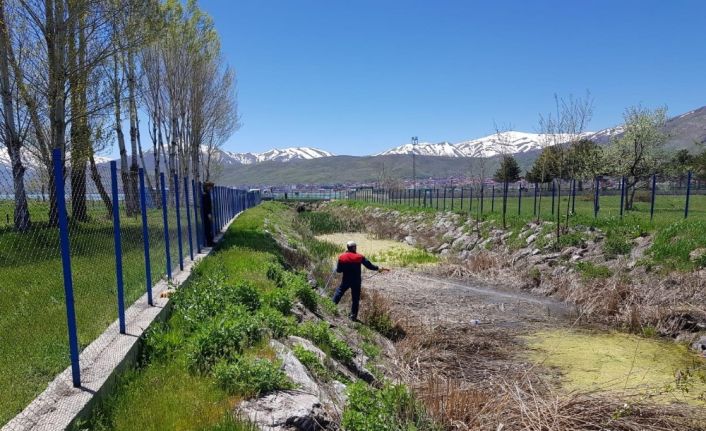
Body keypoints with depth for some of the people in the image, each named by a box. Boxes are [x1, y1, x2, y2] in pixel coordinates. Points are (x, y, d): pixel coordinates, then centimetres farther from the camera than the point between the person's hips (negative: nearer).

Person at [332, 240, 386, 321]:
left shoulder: (342, 257, -5)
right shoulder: (359, 257, -8)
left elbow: (338, 270, -1)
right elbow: (369, 265, -6)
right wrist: (378, 268, 8)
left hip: (346, 281, 1)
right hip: (356, 281, -1)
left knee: (339, 292, 21)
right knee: (355, 298, 7)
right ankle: (353, 316, 10)